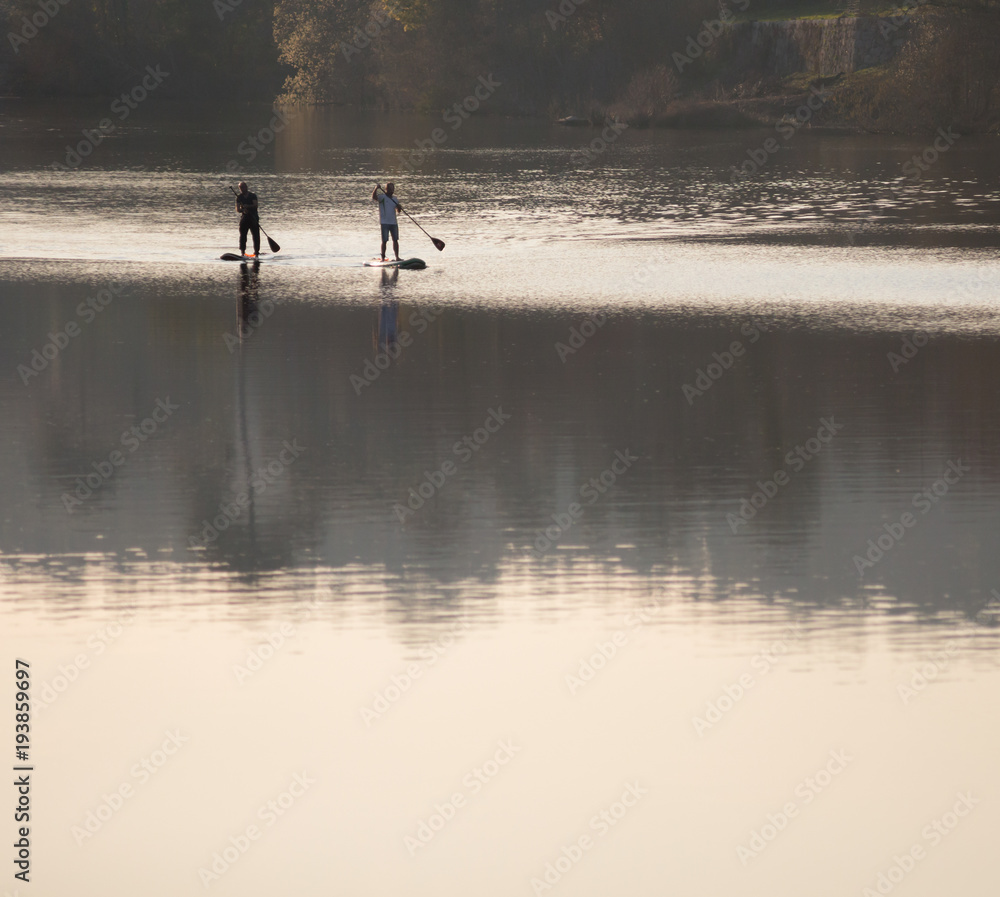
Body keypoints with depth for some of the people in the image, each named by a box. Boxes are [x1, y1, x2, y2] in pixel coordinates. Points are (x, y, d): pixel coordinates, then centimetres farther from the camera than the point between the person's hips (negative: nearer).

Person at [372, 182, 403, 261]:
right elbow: (374, 198, -22)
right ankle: (382, 257, 0)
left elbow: (399, 210, 16)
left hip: (393, 222, 5)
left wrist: (399, 207, -8)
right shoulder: (382, 197, -4)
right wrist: (376, 189, -39)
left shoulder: (394, 199, 13)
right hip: (384, 222, -5)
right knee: (384, 241, -5)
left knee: (395, 240, 6)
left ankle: (397, 257, 12)